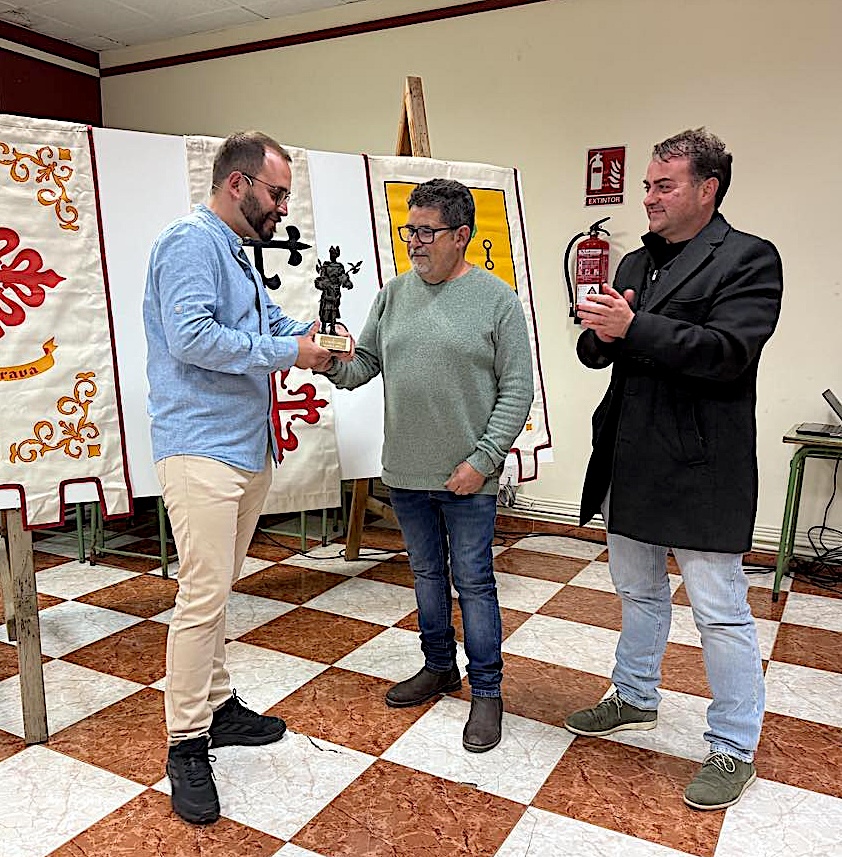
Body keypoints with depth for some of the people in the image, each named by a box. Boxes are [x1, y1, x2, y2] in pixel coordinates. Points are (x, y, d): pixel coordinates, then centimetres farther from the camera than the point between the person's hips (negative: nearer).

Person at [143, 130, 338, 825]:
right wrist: (287, 353, -16)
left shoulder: (237, 254, 20)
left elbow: (267, 322, 27)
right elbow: (192, 337, -23)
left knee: (218, 587, 16)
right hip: (202, 448, -10)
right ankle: (186, 743, 5)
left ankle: (218, 706, 28)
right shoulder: (191, 241, -11)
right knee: (204, 592, -8)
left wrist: (309, 334, 6)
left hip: (248, 447, 10)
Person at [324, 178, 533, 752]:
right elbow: (362, 366, 9)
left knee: (473, 582, 5)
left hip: (468, 479, -5)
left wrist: (482, 460, -14)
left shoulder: (497, 299, -7)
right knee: (427, 572, 18)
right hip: (406, 474, 5)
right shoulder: (395, 294, 7)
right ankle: (440, 668, 37)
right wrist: (334, 361, -14)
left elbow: (517, 391, -8)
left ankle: (487, 690, 21)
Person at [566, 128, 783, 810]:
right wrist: (601, 333, -12)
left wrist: (633, 329, -24)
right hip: (632, 464, 7)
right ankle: (636, 698, 41)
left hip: (702, 468, -7)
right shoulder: (635, 264, 13)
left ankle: (734, 749, 21)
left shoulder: (748, 258, -8)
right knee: (639, 592, 21)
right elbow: (597, 351, 11)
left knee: (721, 612, 3)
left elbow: (728, 351, -21)